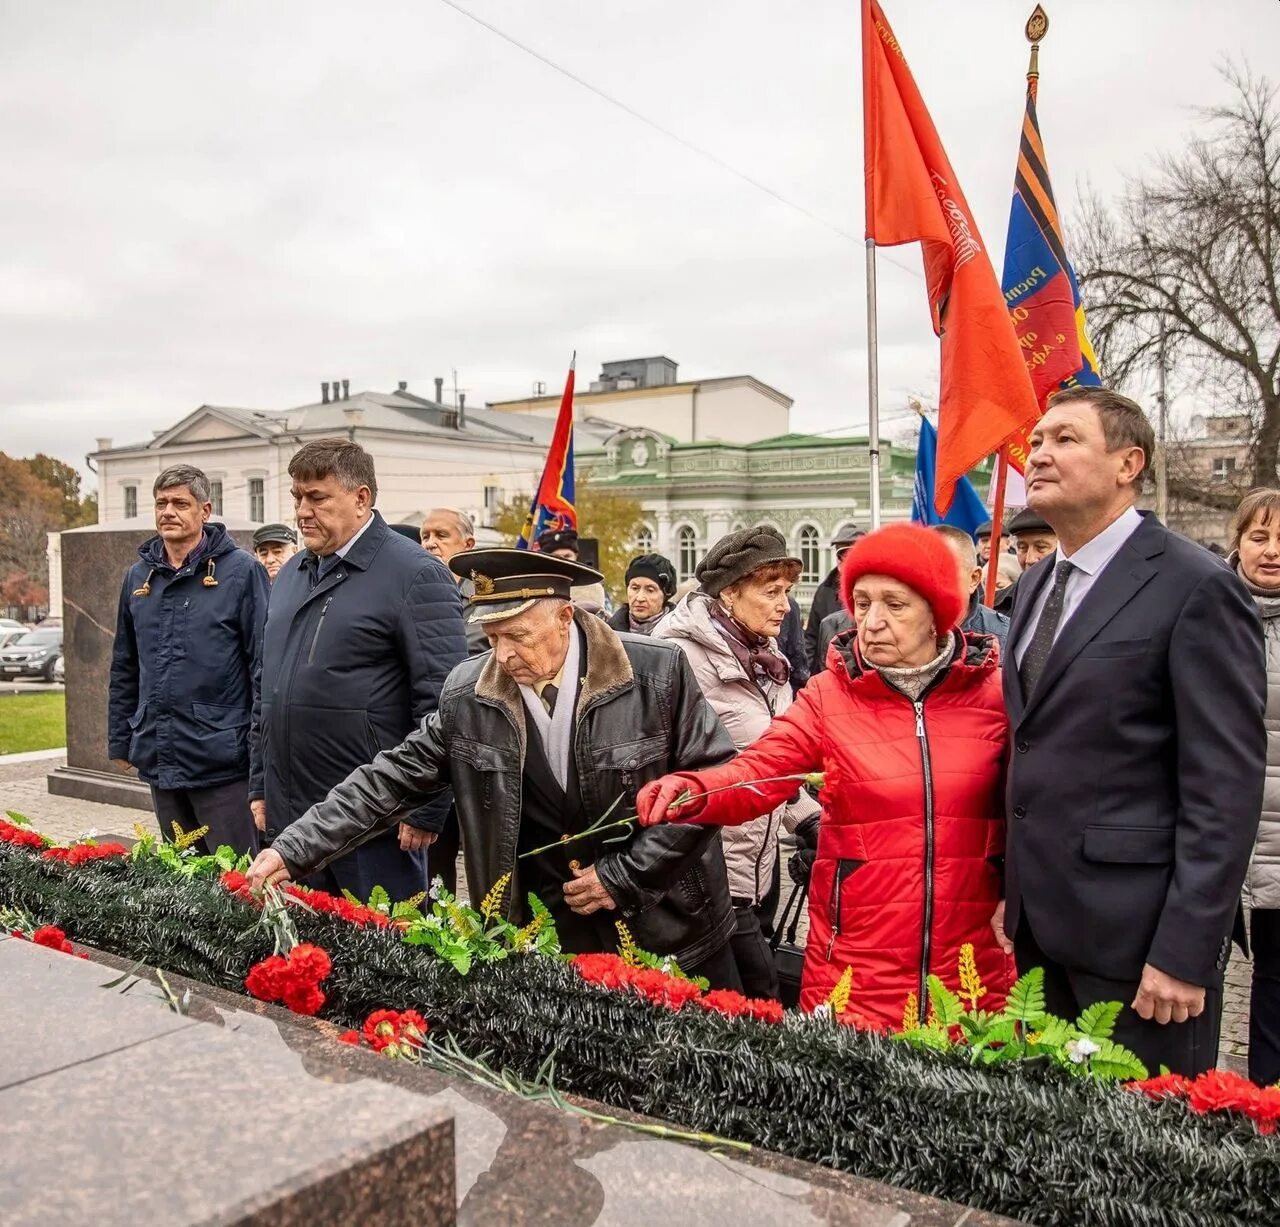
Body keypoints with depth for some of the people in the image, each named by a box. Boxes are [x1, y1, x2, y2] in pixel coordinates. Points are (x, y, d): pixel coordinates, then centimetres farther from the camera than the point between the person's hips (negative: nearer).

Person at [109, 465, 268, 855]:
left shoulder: (241, 570, -7)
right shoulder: (139, 575, 10)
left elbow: (264, 663, -9)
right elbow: (124, 670, 17)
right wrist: (120, 741, 15)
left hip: (222, 759, -6)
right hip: (159, 760, 6)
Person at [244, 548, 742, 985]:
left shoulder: (658, 672, -16)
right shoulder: (467, 696, -7)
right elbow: (389, 781, -2)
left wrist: (623, 875, -13)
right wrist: (293, 851, -11)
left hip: (673, 932, -1)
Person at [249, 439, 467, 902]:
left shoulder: (415, 575, -11)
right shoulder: (291, 574, 14)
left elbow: (441, 701, -15)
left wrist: (425, 811, -16)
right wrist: (259, 786, 17)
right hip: (288, 813, 7)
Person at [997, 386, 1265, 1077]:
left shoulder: (1197, 588, -12)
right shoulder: (1034, 586, 12)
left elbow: (1225, 786, -15)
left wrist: (1186, 953, -17)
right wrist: (1010, 891, 11)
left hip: (1134, 930, -7)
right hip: (1039, 925, 7)